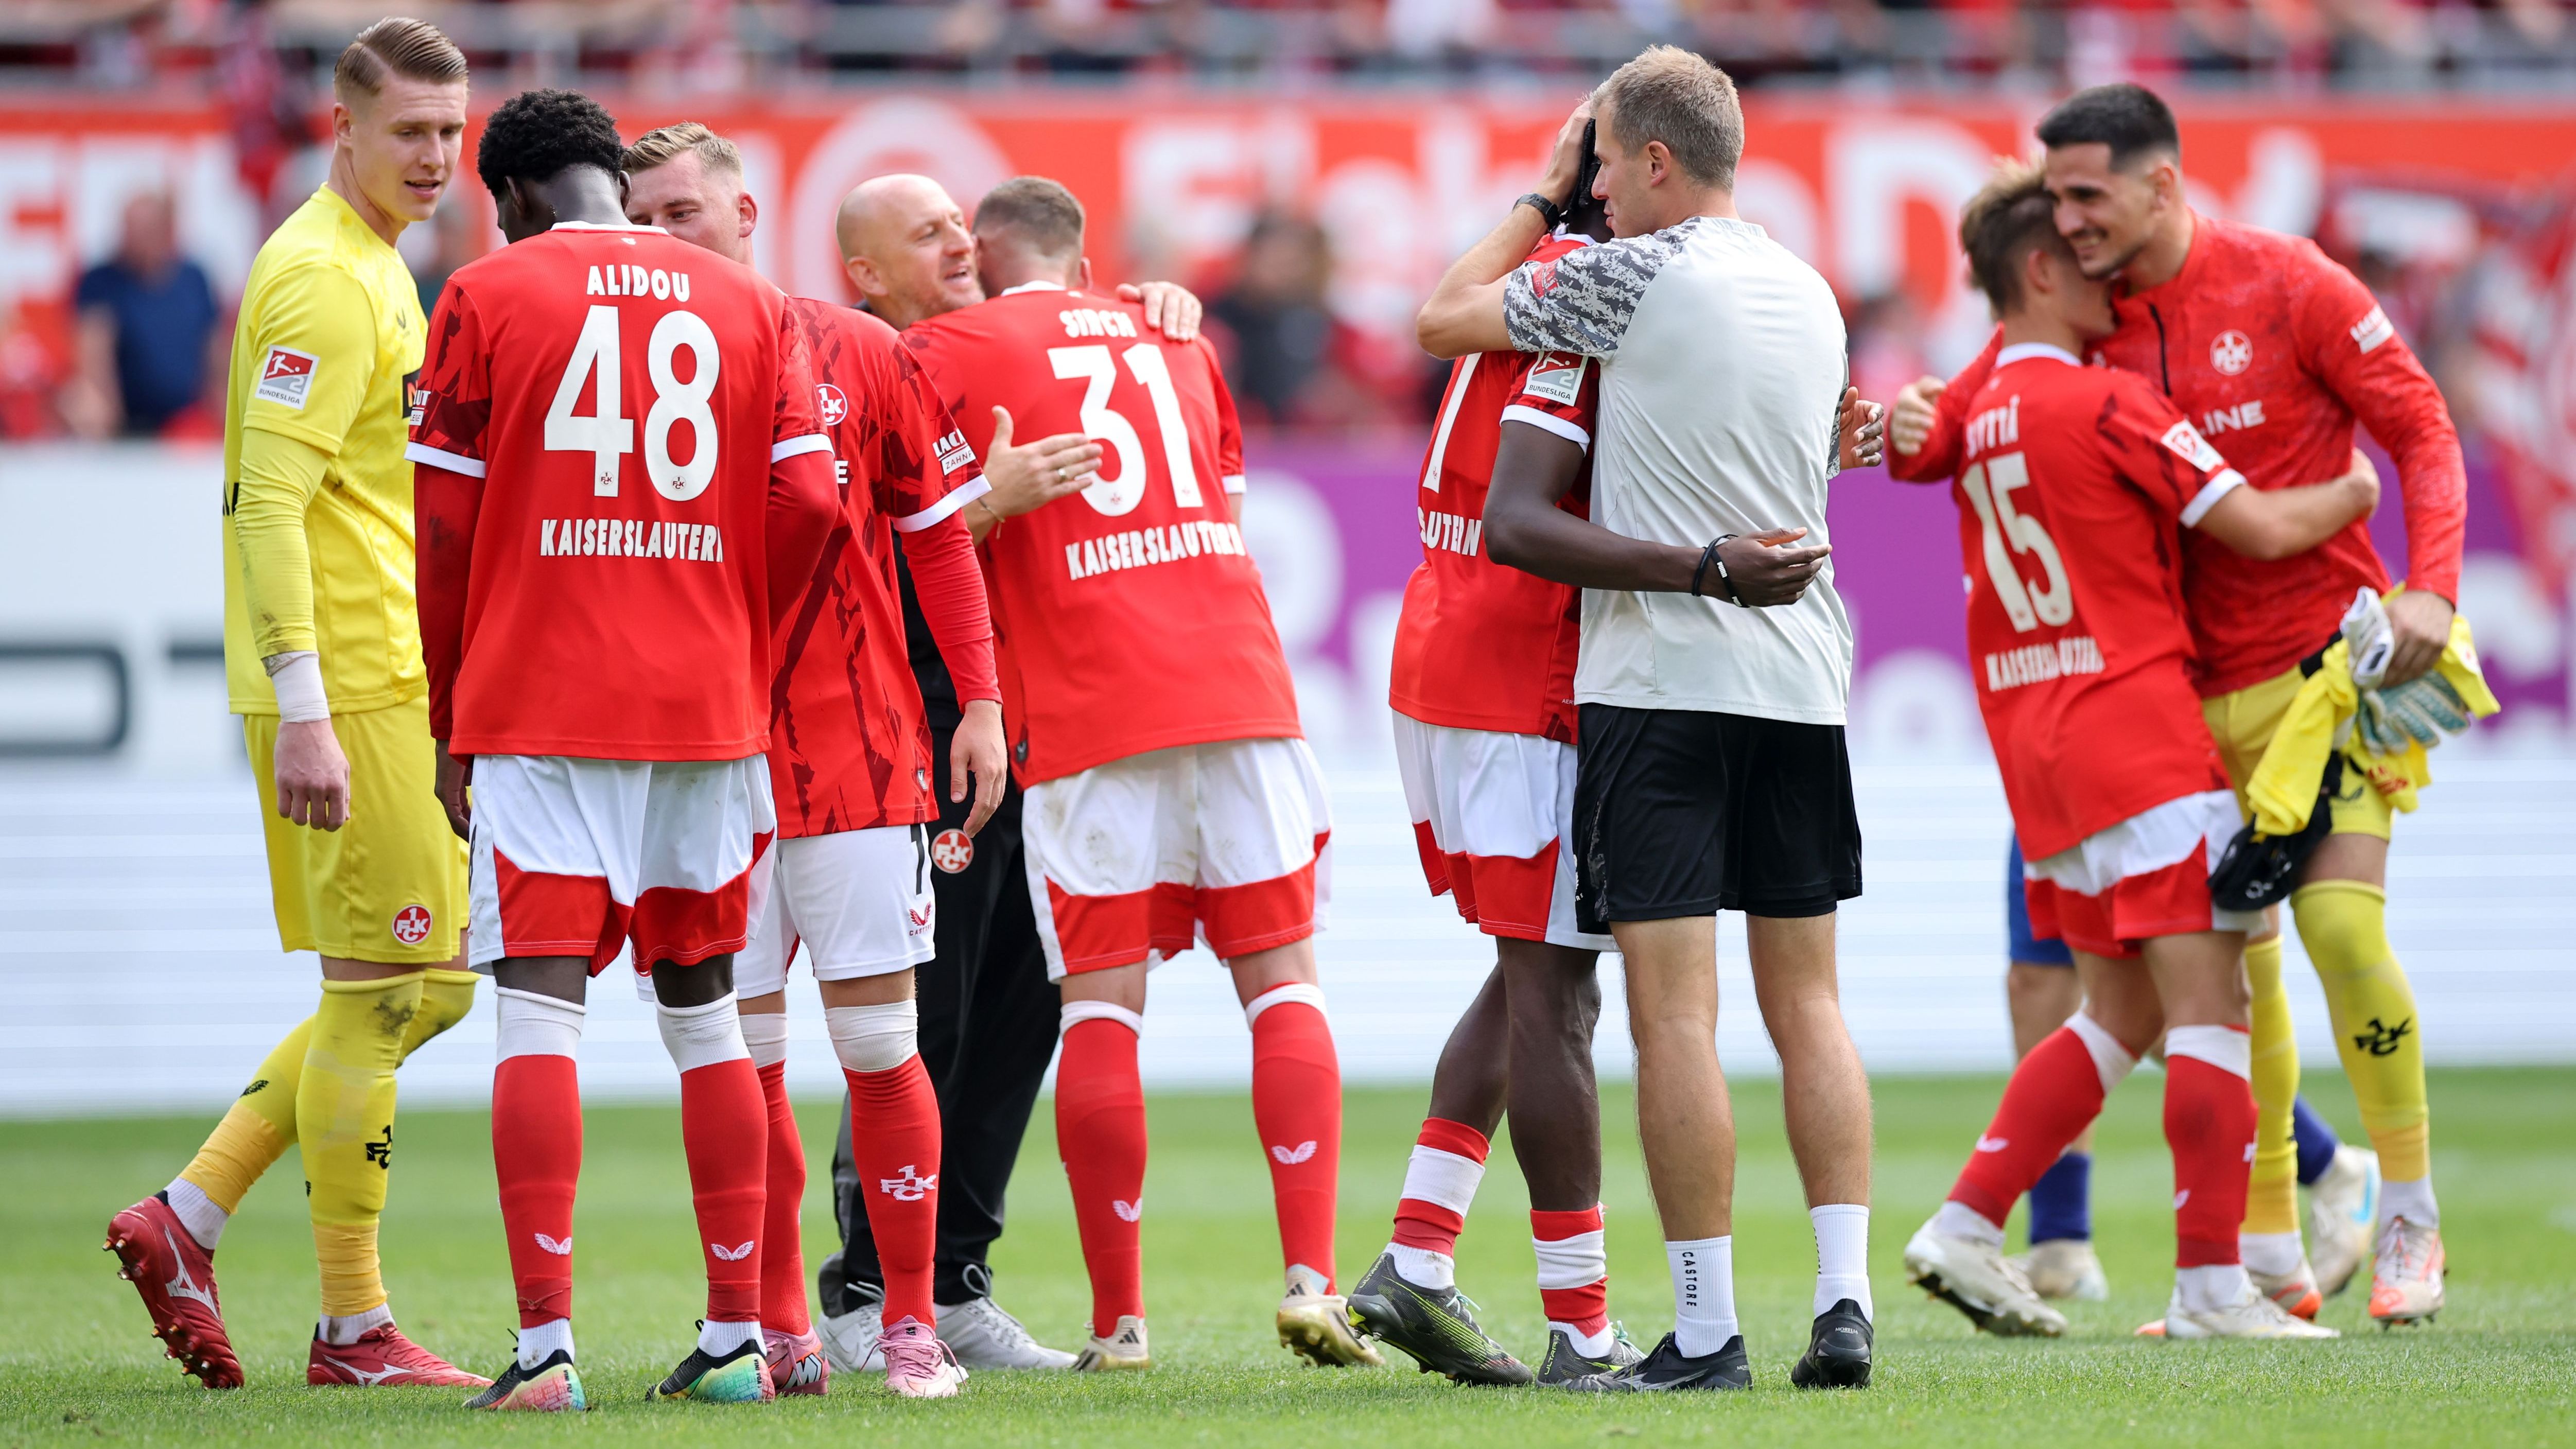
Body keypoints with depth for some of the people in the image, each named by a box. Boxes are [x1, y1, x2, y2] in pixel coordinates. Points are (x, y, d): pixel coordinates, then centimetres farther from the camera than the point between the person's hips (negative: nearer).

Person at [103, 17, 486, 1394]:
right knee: (382, 991, -5)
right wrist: (302, 710, -25)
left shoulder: (372, 269, 18)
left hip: (388, 677, 10)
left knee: (427, 984, 12)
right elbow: (268, 502, -20)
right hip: (348, 689, -10)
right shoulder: (322, 279, -13)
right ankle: (354, 1329, 1)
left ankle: (187, 1219, 13)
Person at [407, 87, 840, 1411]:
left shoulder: (487, 296, 0)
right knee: (703, 1010, 12)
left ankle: (545, 1343, -14)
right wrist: (739, 663, 13)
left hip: (539, 706, -3)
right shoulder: (749, 306, 10)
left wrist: (449, 726, 7)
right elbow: (807, 504, 2)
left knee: (539, 1012, -5)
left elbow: (445, 525, -1)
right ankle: (736, 1337, 13)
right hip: (707, 708, 3)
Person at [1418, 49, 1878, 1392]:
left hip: (1660, 677, -6)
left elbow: (1442, 319, 2)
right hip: (1803, 678, 6)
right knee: (1806, 1000, 9)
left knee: (1675, 1007, -5)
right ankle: (1844, 1304, 1)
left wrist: (1539, 197, 13)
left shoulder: (1639, 275, -9)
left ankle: (1706, 1330, -8)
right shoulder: (1814, 297, 13)